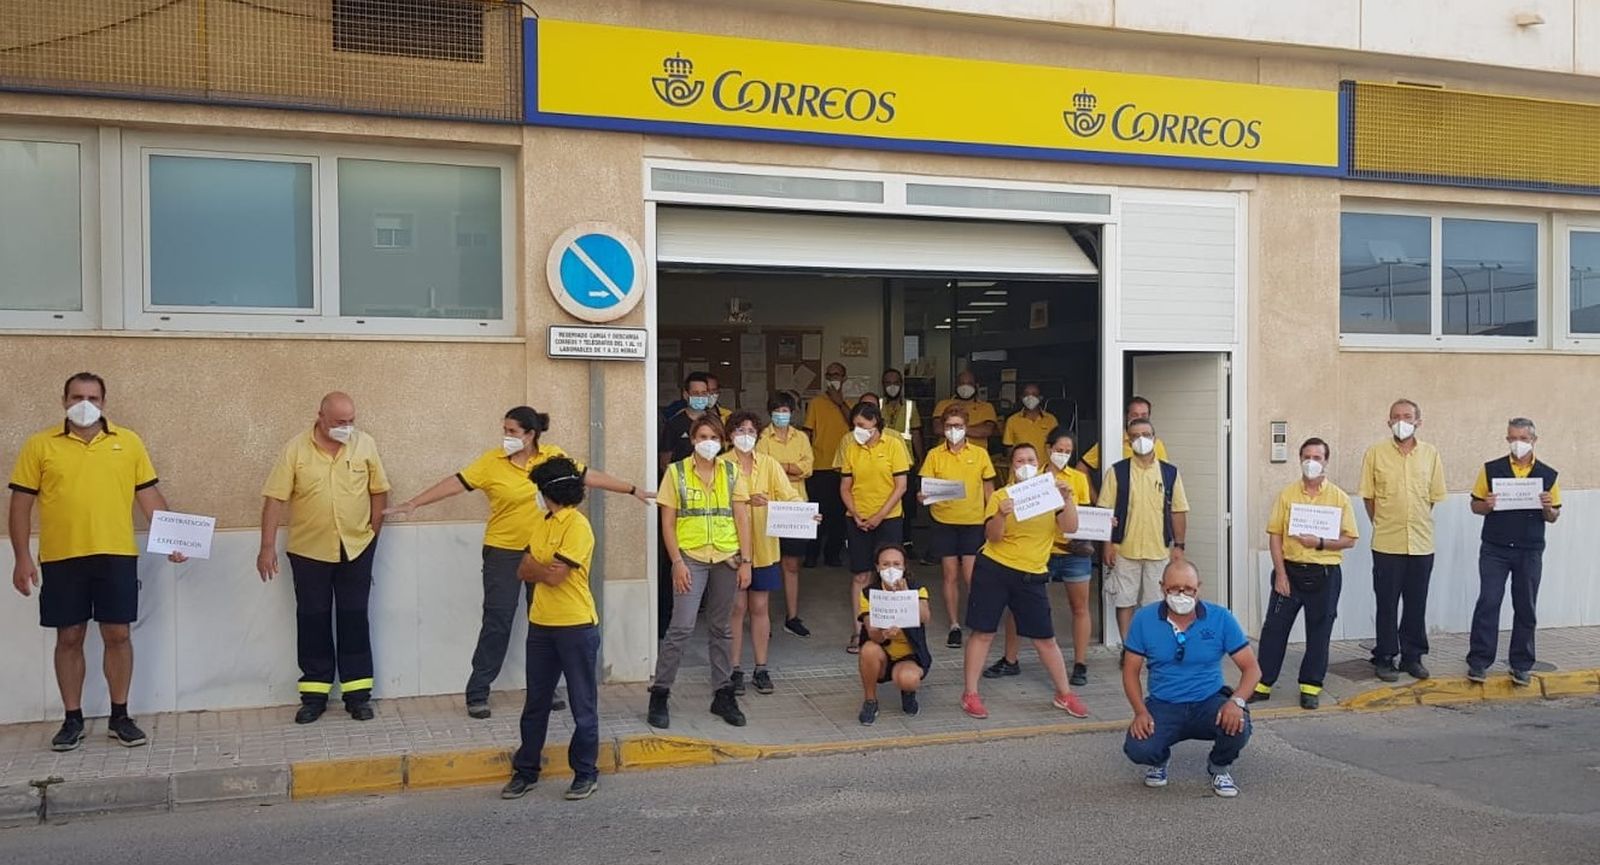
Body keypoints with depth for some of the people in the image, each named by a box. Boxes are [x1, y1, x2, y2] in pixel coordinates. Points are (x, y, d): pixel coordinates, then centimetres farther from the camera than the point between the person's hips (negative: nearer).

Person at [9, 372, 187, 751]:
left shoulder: (128, 442, 6)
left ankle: (119, 717, 16)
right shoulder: (39, 445, 2)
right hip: (61, 558, 0)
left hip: (117, 555, 1)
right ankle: (73, 720, 18)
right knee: (69, 638, 7)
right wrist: (22, 557, -3)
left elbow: (149, 495, 7)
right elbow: (21, 503, 3)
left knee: (118, 635, 4)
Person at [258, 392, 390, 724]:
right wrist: (268, 546, -12)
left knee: (354, 619, 5)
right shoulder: (295, 449, -9)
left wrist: (373, 533, 3)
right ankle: (314, 694, 16)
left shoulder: (365, 445, -4)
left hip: (356, 548, 1)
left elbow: (379, 491, 5)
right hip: (309, 550, -1)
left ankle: (358, 693, 12)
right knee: (313, 621, 7)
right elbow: (274, 499, -9)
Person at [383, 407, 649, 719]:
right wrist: (413, 503, -18)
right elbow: (455, 483, -12)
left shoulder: (554, 457, -3)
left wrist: (631, 489, 5)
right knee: (497, 622, -2)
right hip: (503, 552, -2)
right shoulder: (491, 461, -9)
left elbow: (590, 476, 3)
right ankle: (477, 694, 7)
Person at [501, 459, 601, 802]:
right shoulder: (541, 521, 12)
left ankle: (586, 774, 16)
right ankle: (525, 770, 25)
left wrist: (535, 567, -2)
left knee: (583, 705, 5)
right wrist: (546, 569, -10)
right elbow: (523, 571, 8)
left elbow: (556, 575, -21)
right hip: (541, 624, 8)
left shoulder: (577, 525, -14)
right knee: (536, 703, 14)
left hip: (576, 626, -8)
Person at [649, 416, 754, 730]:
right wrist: (677, 562, -9)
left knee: (721, 629, 11)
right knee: (681, 627, -9)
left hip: (726, 559, 3)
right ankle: (659, 695, 3)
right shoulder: (676, 472, -1)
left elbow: (742, 519, 6)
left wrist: (745, 561, 0)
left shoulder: (732, 472, 6)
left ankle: (723, 695, 22)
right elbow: (667, 522, -1)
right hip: (691, 558, -3)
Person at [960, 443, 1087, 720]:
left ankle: (1064, 694, 22)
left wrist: (1067, 498, -21)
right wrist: (1001, 515, -29)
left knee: (1045, 639, 6)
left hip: (1032, 576, 2)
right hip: (993, 570, -2)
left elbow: (1070, 527, -8)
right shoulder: (1001, 496, -1)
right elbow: (992, 536, -11)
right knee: (983, 633, 1)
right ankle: (970, 694, 10)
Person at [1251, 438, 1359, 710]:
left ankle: (1310, 686, 17)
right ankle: (1263, 683, 10)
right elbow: (1275, 535, 1)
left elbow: (1349, 539, -1)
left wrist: (1320, 543, -17)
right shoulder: (1287, 495, 3)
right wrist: (1280, 573, -6)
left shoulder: (1339, 498, 1)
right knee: (1274, 627, 2)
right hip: (1290, 570, 1)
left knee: (1319, 633, 6)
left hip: (1324, 575, -1)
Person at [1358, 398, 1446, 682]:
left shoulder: (1431, 454, 5)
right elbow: (1368, 496, 3)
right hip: (1387, 542, -2)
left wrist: (1418, 521, 10)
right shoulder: (1375, 453, -1)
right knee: (1387, 603, 3)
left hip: (1422, 542, 2)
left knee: (1417, 603, 9)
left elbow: (1434, 496, 11)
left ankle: (1412, 657, 21)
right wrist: (1382, 524, 4)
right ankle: (1384, 658, 12)